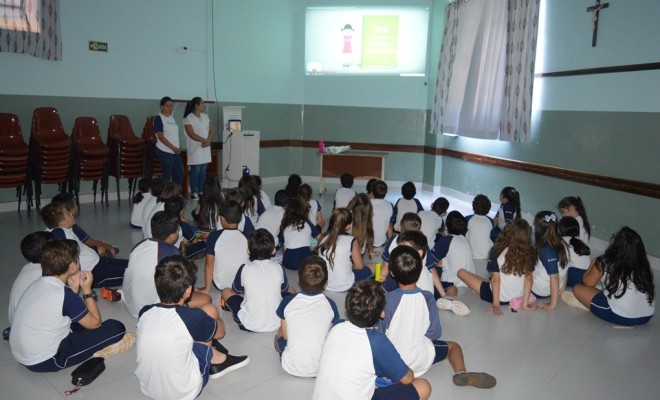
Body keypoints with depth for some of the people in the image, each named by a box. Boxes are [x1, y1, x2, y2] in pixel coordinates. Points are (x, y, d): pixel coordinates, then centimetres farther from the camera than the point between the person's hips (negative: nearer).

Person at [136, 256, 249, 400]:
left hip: (147, 388, 5)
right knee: (209, 310, 1)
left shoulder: (144, 313, -11)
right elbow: (220, 332, 0)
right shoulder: (193, 318, -23)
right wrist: (213, 318, 21)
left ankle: (216, 357, 23)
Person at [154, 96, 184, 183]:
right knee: (167, 176, -3)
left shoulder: (172, 119, 15)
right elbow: (161, 137, -14)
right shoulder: (159, 118, -8)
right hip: (165, 151, -8)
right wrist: (173, 148, -15)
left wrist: (179, 146, 2)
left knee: (179, 173, 9)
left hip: (175, 151, 8)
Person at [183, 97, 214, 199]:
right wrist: (204, 140, -20)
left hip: (205, 147, 6)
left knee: (203, 170, 9)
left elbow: (211, 130, 9)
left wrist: (208, 140, -9)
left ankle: (201, 191, 17)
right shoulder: (188, 118, -10)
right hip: (195, 148, -6)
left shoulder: (205, 116, 11)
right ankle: (194, 193, 3)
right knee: (195, 170, -5)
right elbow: (191, 134, -17)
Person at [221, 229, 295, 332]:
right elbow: (285, 290, 12)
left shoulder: (245, 269, -11)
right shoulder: (278, 267, -6)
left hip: (249, 326, -2)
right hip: (277, 324, 2)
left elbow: (236, 292, 8)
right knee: (291, 290, 27)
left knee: (226, 291, 18)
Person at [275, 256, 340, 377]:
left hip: (291, 368, 1)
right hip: (321, 369, 0)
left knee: (279, 335, 27)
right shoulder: (330, 304, -10)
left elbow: (285, 336, 2)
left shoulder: (287, 302, -11)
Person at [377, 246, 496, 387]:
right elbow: (435, 333, -8)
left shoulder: (388, 299, -22)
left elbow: (380, 333, -11)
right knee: (453, 346, 22)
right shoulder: (427, 298, -16)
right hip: (418, 361, 1)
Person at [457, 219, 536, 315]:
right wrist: (525, 303, -2)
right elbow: (528, 278, -11)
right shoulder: (529, 254, -17)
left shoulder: (498, 252, -24)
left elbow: (496, 279, -19)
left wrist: (496, 304, -11)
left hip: (501, 298, 0)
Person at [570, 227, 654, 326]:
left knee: (578, 289, 4)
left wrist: (594, 264, 19)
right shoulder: (642, 264, 1)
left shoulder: (604, 263, -11)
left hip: (621, 317, -6)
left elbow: (587, 283, 4)